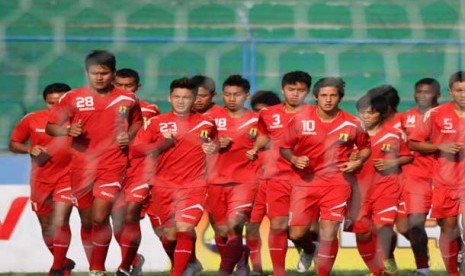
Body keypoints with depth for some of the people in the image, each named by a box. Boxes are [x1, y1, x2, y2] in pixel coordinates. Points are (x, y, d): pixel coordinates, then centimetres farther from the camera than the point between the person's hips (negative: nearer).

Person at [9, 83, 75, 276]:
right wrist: (30, 149, -14)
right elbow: (13, 144, 5)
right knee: (46, 226, 13)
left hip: (67, 176, -4)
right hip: (41, 179, 4)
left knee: (60, 221, -18)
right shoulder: (32, 120, -5)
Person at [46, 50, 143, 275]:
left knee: (100, 218, -15)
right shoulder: (72, 99, -1)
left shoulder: (127, 100, 2)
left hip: (112, 165, -2)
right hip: (81, 166, 2)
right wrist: (67, 131, -19)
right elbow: (50, 127, 2)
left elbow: (137, 122, 20)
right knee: (86, 221, 10)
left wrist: (129, 135, -2)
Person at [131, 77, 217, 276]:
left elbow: (214, 144, 23)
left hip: (193, 187, -1)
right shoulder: (156, 123, 3)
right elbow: (136, 149, -1)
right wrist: (161, 144, -14)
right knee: (170, 234, 6)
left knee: (185, 229, -18)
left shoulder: (206, 124, 5)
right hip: (164, 187, 1)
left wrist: (213, 149, -1)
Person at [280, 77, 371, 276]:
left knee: (329, 235, -7)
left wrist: (358, 162, -5)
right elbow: (284, 147, 5)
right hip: (305, 183, 1)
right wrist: (294, 159, -15)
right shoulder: (300, 121, -5)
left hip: (337, 184, -1)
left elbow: (365, 147, 14)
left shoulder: (351, 124, -3)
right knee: (296, 234, 1)